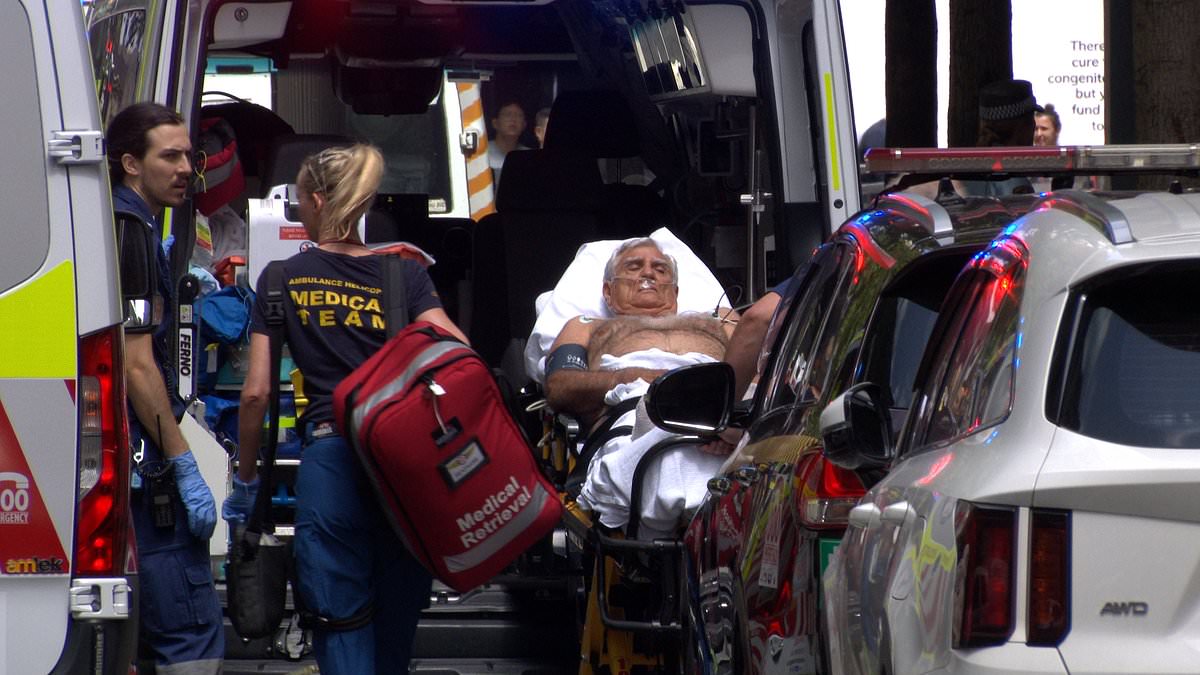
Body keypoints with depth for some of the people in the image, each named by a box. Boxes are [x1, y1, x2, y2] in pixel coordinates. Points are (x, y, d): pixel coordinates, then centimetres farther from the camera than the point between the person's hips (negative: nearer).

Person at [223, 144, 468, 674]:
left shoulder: (284, 280, 8)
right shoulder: (406, 272, 12)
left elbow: (257, 392, 6)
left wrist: (246, 480, 15)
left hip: (329, 453, -2)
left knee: (342, 618, -2)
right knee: (398, 616, 15)